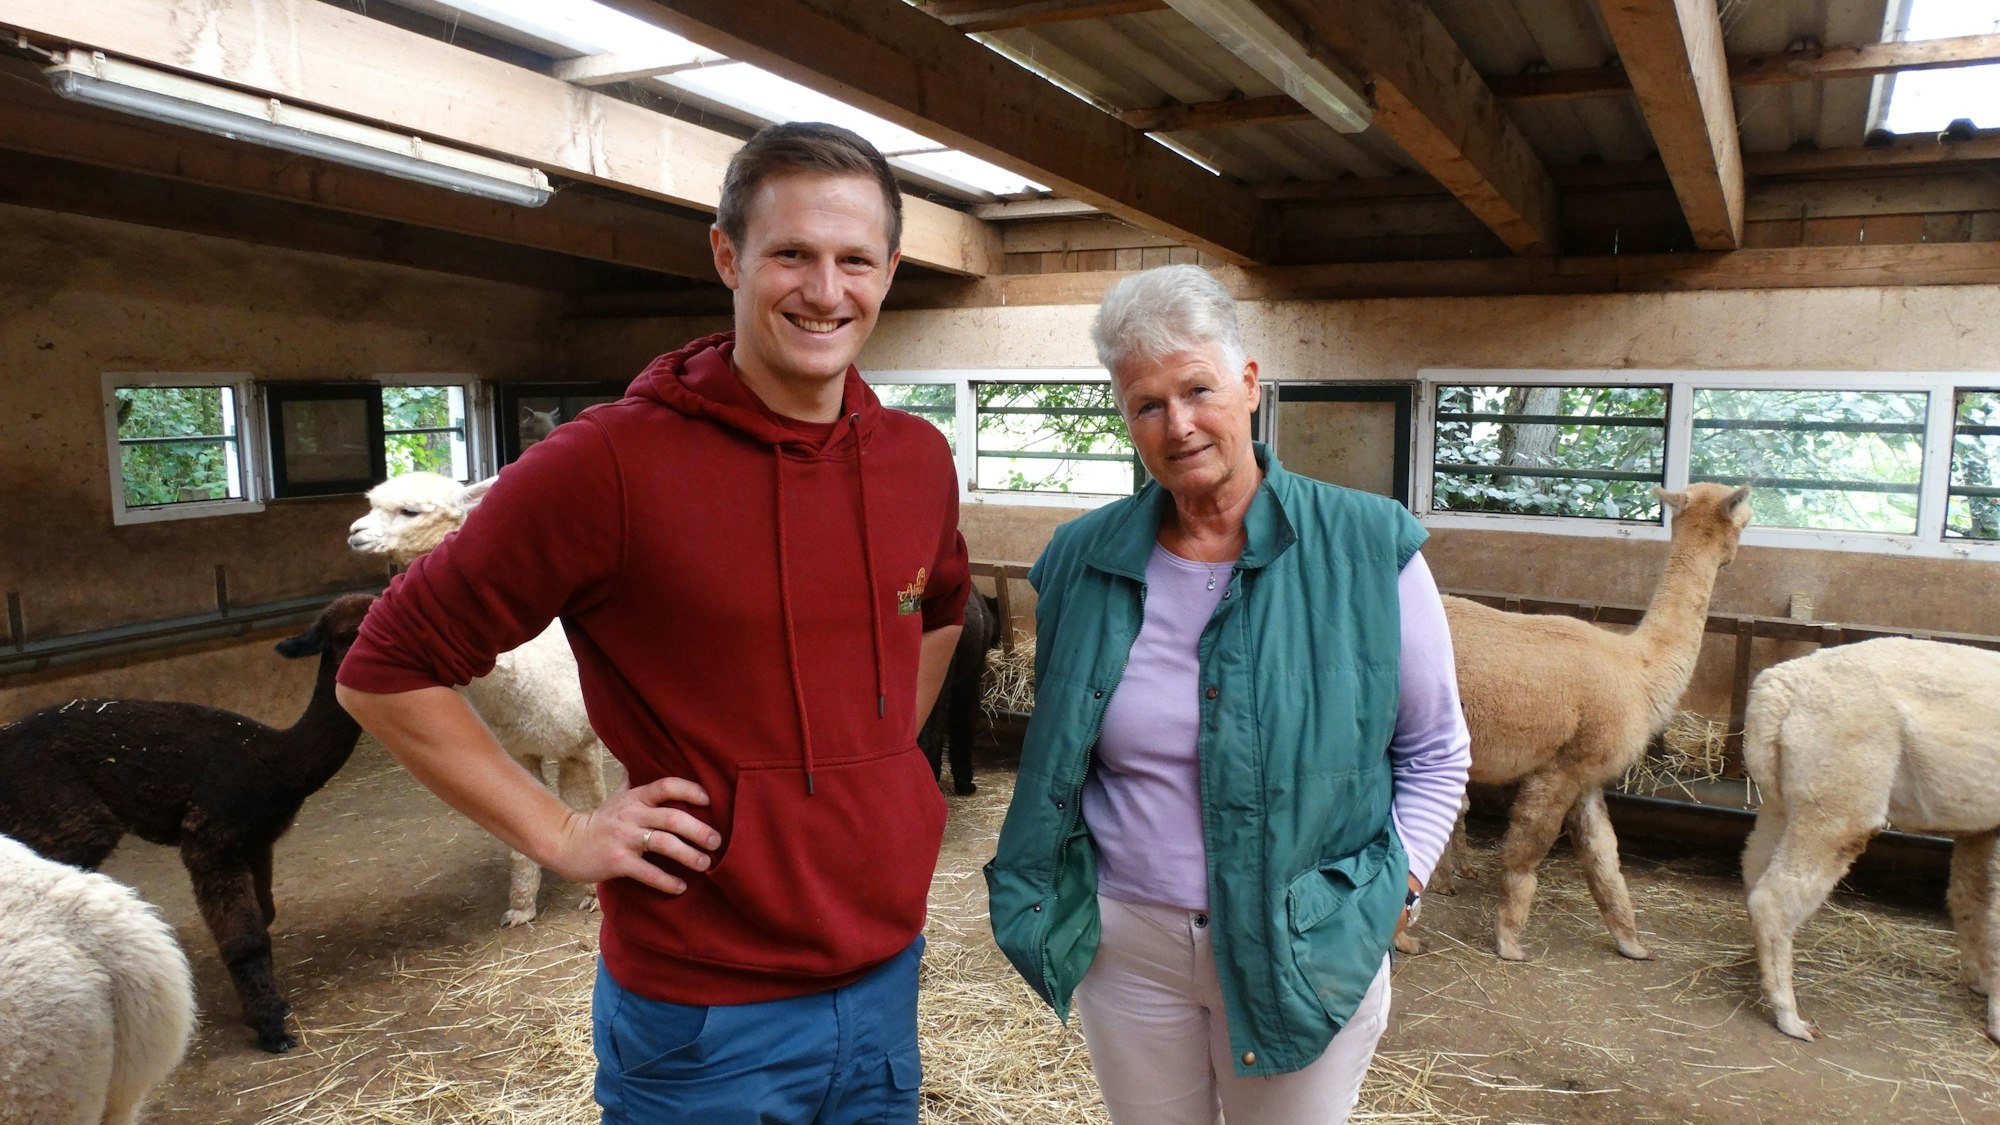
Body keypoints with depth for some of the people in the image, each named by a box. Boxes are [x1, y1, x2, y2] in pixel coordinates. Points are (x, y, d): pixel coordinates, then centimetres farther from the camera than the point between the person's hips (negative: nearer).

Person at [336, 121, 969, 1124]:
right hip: (705, 1010, -5)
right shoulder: (609, 463, -18)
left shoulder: (920, 460, -1)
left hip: (885, 974, 5)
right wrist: (562, 835, -12)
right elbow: (385, 671, -10)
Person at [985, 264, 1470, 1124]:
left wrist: (1393, 887, -11)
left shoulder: (1369, 548, -10)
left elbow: (1434, 754, 0)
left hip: (1310, 949, -2)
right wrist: (1041, 901, 5)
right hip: (1126, 942, 2)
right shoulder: (1081, 561, -3)